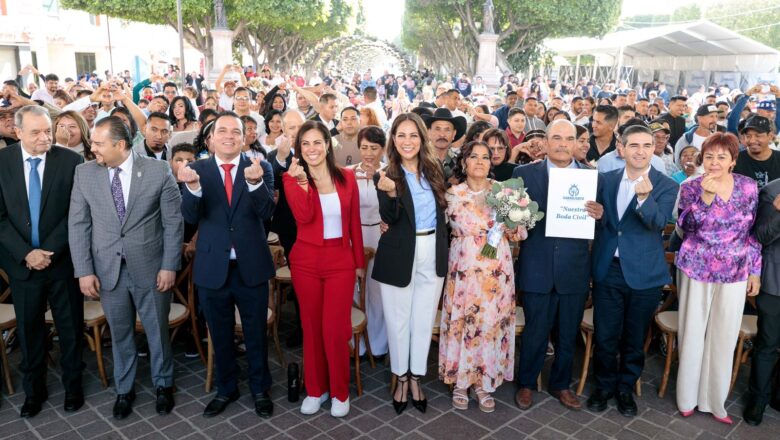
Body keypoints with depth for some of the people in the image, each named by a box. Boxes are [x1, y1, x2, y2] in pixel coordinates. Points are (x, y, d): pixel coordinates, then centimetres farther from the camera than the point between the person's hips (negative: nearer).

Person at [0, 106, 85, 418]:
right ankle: (33, 390, 33)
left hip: (63, 261, -2)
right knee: (28, 330, 14)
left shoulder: (70, 160, -8)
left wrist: (51, 251, -13)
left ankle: (73, 385, 30)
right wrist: (25, 253, -11)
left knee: (70, 327, 11)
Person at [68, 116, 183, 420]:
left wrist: (169, 265, -8)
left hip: (150, 268, -2)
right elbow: (78, 224, 1)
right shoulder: (84, 173, -1)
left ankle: (163, 385, 35)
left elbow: (173, 221, -5)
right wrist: (84, 270, -4)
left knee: (157, 331, 12)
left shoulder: (158, 171, -8)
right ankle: (124, 389, 37)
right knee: (120, 334, 16)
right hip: (107, 270, 2)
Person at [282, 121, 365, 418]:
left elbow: (354, 223, 6)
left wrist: (359, 261, 6)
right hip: (306, 261, 0)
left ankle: (340, 392, 18)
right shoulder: (293, 179, -1)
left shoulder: (346, 177, 3)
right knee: (311, 327, 10)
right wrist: (301, 182, -24)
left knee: (335, 329, -1)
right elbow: (303, 217, -17)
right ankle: (316, 389, 27)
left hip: (341, 260, 0)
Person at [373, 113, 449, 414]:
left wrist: (443, 247, 3)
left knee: (423, 319, 13)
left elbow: (441, 209, 13)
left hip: (433, 253, 3)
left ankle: (416, 378, 29)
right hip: (400, 255, -3)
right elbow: (389, 219, -16)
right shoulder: (385, 175, -7)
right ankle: (401, 378, 28)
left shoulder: (434, 169, 4)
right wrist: (390, 192, -35)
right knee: (399, 319, 9)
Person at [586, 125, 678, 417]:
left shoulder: (666, 186, -6)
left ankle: (626, 388, 33)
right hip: (608, 269, 2)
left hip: (644, 273, -2)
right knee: (604, 336, 9)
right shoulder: (607, 180, 4)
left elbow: (658, 223, -21)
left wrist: (644, 197, -38)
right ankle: (604, 385, 30)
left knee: (634, 338, 12)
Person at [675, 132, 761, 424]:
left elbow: (754, 231, 6)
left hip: (734, 273, 2)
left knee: (724, 337, 8)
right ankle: (688, 397, 25)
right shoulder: (690, 187, -5)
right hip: (695, 269, -1)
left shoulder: (748, 186, 0)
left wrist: (755, 271, 5)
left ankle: (715, 400, 24)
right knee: (692, 334, 8)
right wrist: (706, 196, -26)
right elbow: (687, 228, -14)